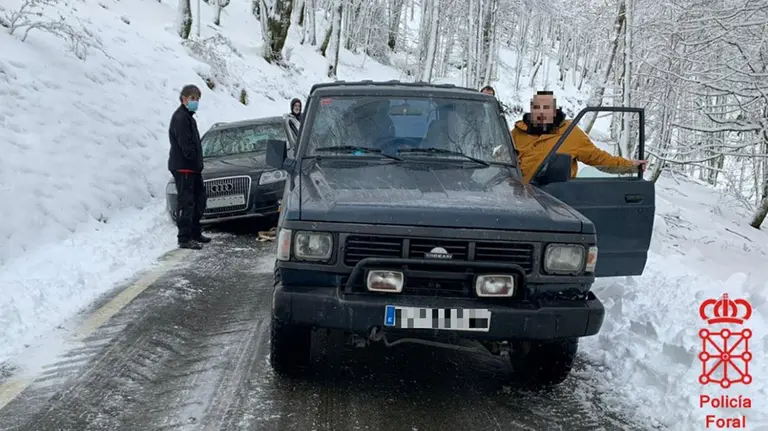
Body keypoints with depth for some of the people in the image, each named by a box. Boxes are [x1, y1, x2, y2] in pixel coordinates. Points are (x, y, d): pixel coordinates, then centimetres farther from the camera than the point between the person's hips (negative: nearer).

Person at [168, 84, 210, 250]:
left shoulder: (188, 117, 20)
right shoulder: (180, 117, -13)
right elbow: (185, 144, -20)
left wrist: (198, 163, 11)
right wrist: (196, 162, -16)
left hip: (192, 168, 10)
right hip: (183, 167, -10)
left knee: (199, 201, 15)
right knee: (186, 203, -9)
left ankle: (195, 233, 24)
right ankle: (185, 239, -7)